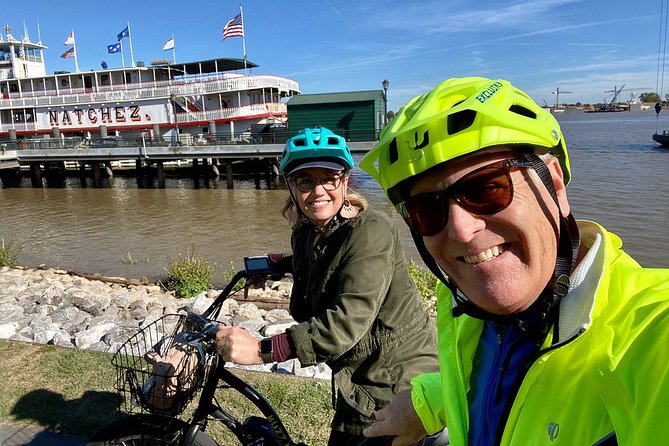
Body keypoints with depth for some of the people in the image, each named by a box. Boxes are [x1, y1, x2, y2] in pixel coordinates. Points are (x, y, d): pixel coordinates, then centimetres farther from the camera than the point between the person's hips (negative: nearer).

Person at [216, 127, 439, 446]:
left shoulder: (371, 230, -24)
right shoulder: (304, 234, 1)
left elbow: (349, 320, -35)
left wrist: (263, 350, -39)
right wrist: (280, 263, 12)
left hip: (403, 382, -7)